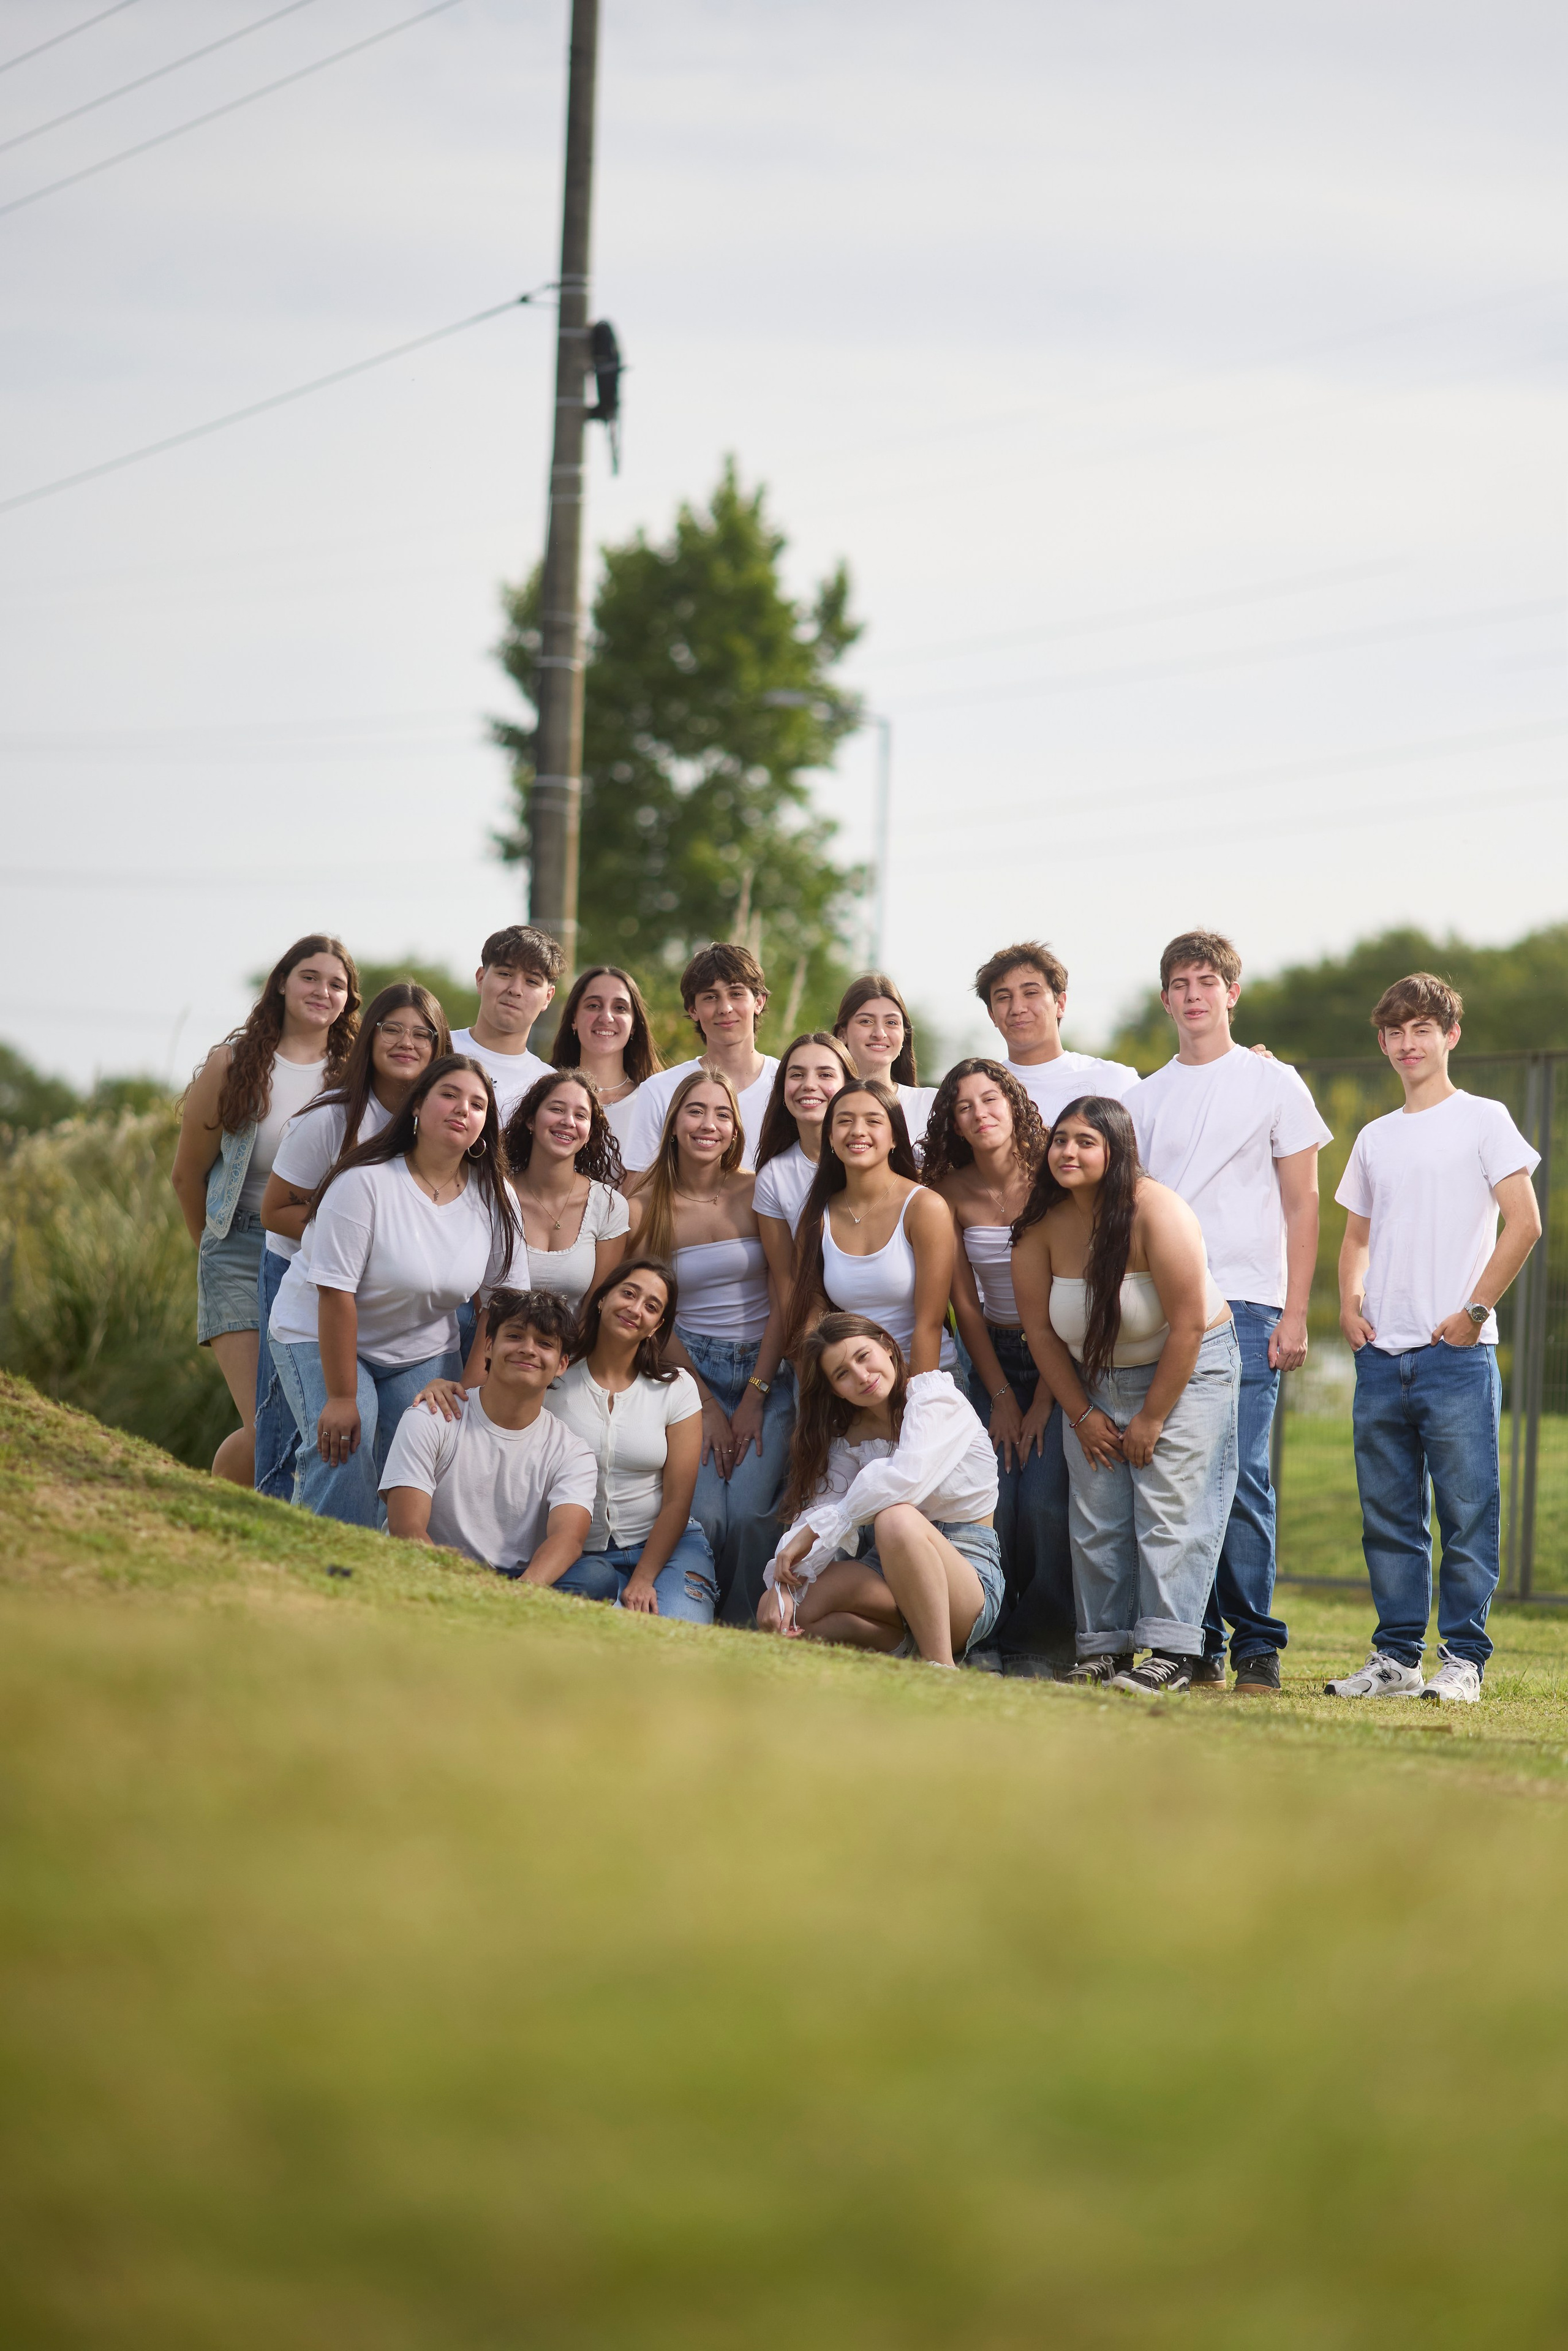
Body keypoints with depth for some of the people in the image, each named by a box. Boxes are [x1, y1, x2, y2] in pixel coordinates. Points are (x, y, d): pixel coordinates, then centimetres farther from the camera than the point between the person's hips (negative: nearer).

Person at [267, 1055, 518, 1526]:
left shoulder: (494, 1197, -7)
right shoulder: (365, 1182, -23)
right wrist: (341, 1398, -25)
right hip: (320, 1338, -4)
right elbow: (335, 1293, -24)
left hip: (423, 1349, 4)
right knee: (343, 1454, -25)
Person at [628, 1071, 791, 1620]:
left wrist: (755, 1398, -5)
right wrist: (709, 1407, -3)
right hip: (691, 1373, 0)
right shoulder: (645, 1208, 0)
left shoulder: (756, 1193, 1)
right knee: (703, 1513, -20)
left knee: (747, 1513, -20)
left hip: (766, 1371, 0)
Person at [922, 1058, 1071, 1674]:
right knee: (993, 1500, -11)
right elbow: (965, 1303, 3)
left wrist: (1044, 1399, -11)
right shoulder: (952, 1194, -2)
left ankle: (1042, 1643, -4)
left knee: (1044, 1501, -15)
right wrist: (1000, 1397, -2)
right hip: (996, 1361, 3)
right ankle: (989, 1639, 2)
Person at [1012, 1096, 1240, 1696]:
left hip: (1186, 1373, -5)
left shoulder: (1157, 1214, -23)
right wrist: (1082, 1414, -3)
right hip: (1093, 1382, 5)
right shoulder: (1041, 1228, -8)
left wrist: (1152, 1419, -18)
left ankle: (1170, 1655, -14)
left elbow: (1188, 1324, -22)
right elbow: (1040, 1331, 0)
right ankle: (1104, 1648, 4)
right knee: (1095, 1520, 0)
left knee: (1169, 1513, -12)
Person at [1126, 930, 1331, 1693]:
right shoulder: (1144, 1098, 16)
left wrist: (1294, 1314, -5)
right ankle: (1195, 1646, 5)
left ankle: (1256, 1644, -4)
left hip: (1244, 1307, -3)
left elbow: (1301, 1207, 4)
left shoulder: (1273, 1083, 6)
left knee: (1240, 1477, -10)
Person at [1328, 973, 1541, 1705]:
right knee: (1388, 1518, 6)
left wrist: (1473, 1312, -10)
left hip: (1457, 1355, -5)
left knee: (1467, 1514, -5)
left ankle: (1463, 1658, -1)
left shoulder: (1483, 1120, 1)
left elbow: (1524, 1224, -5)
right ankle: (1396, 1657, 12)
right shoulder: (1375, 1138, 17)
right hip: (1381, 1357, 6)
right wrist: (1349, 1303, 6)